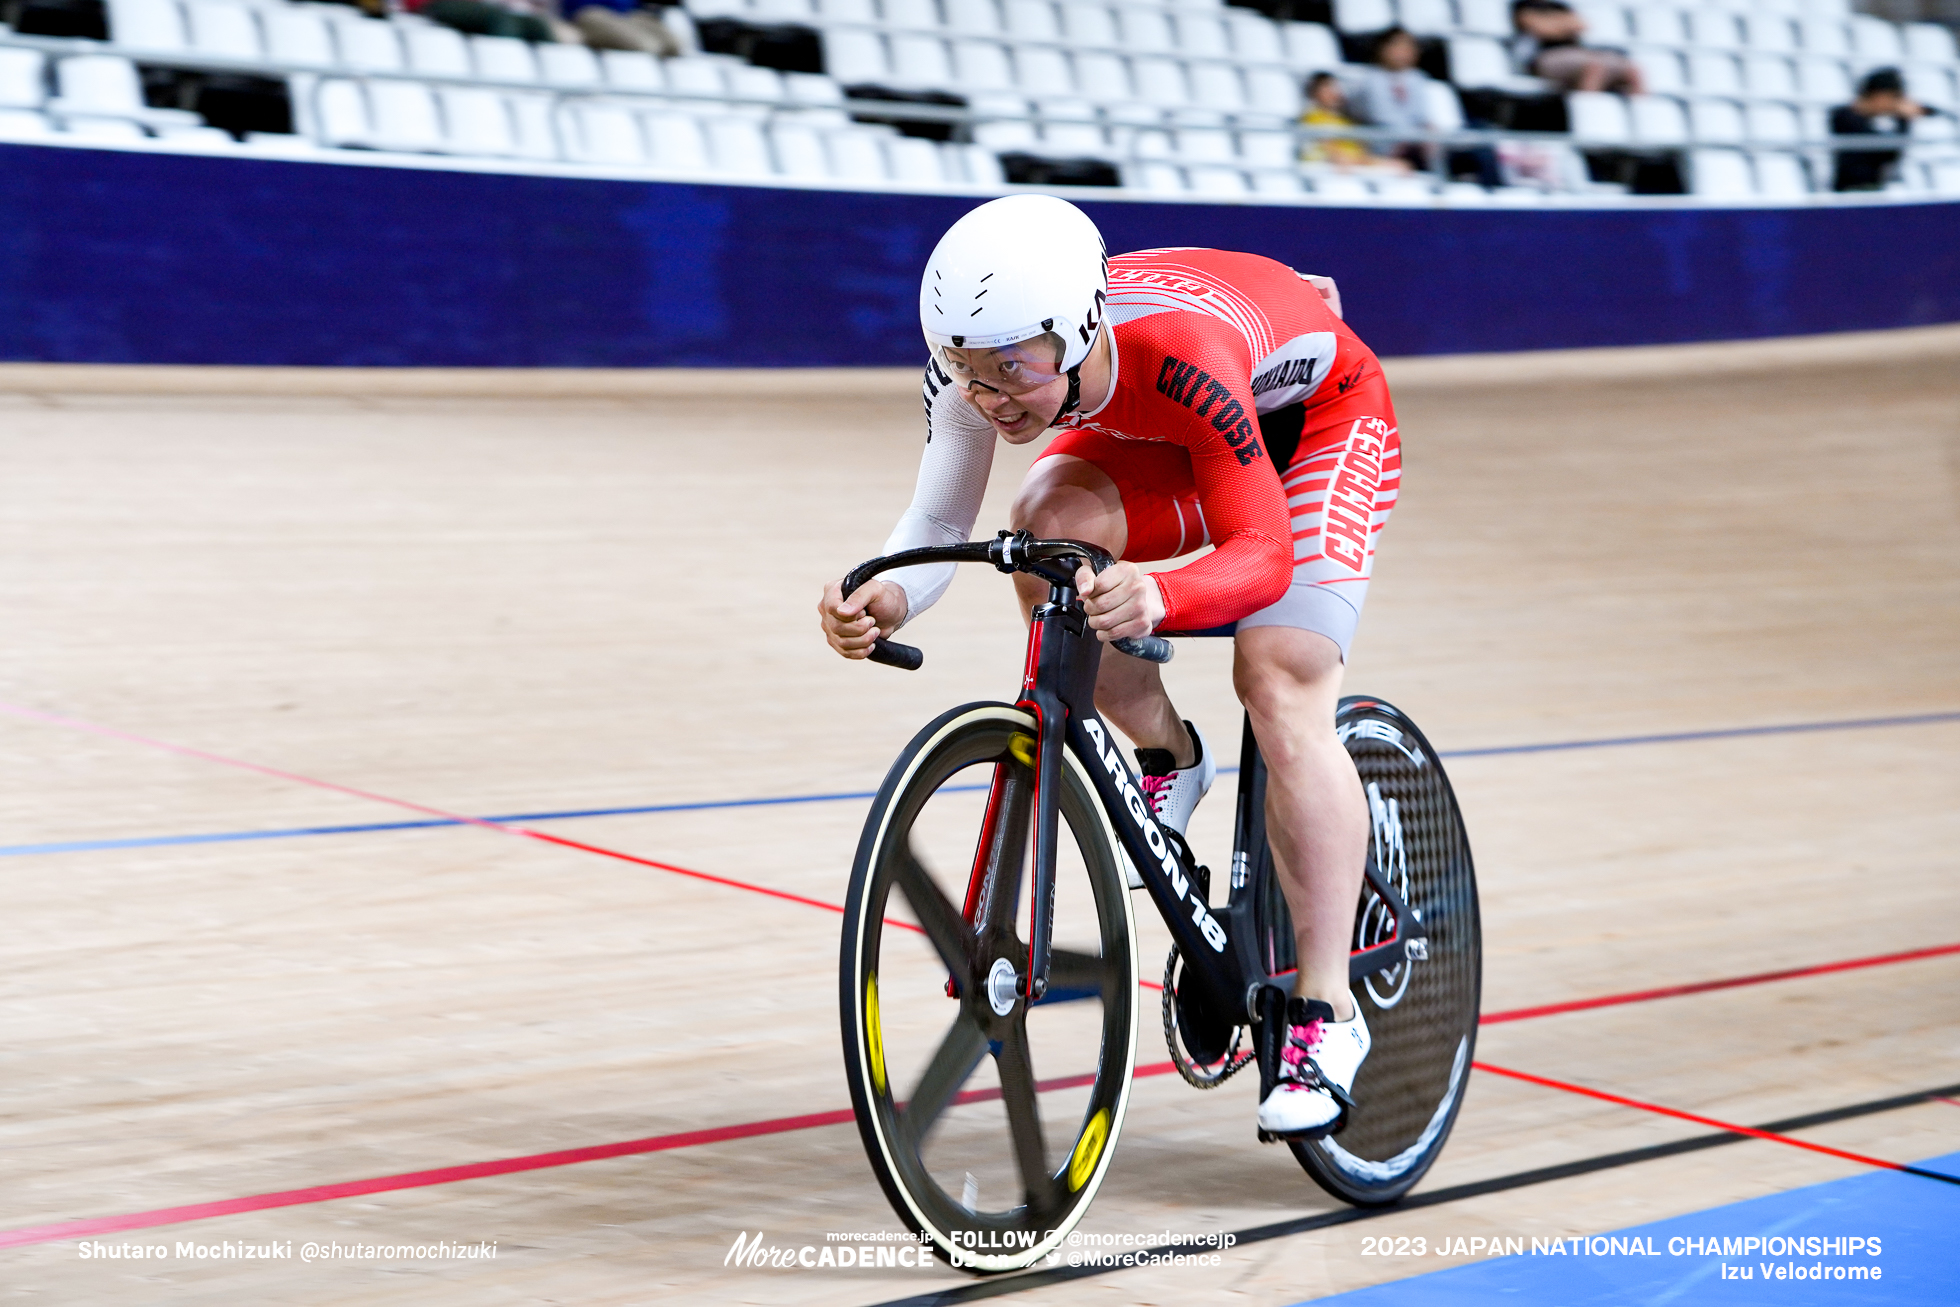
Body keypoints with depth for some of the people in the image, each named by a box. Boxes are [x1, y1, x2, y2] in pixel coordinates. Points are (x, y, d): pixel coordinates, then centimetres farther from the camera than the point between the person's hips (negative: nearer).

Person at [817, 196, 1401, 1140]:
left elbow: (1264, 554, -44)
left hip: (1318, 416, -5)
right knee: (1051, 527, -27)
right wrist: (887, 599, -46)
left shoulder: (1180, 353, -44)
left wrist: (1157, 596, -65)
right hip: (1161, 433, 5)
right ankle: (1165, 758, 0)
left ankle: (1327, 1016, -14)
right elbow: (938, 520, -23)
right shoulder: (981, 358, -29)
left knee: (1281, 688, -21)